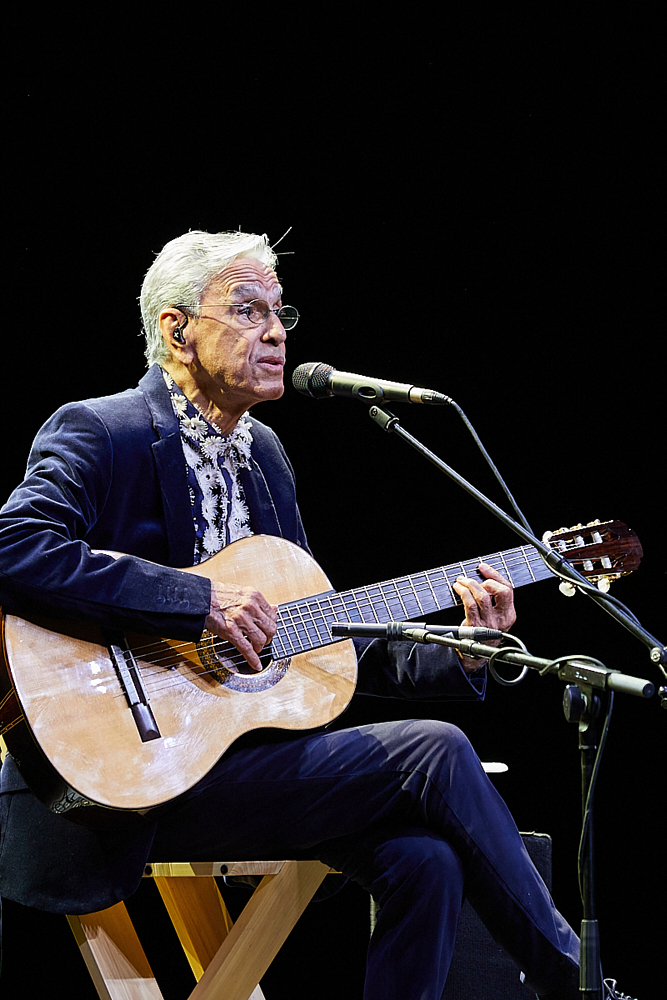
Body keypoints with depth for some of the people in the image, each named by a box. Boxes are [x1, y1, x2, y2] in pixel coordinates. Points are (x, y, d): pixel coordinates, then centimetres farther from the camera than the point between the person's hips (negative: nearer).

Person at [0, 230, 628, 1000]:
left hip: (243, 744, 8)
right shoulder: (98, 434, -8)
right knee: (433, 754, -16)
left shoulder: (261, 453, 17)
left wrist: (459, 653, 3)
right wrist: (202, 601, -27)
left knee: (423, 858, -18)